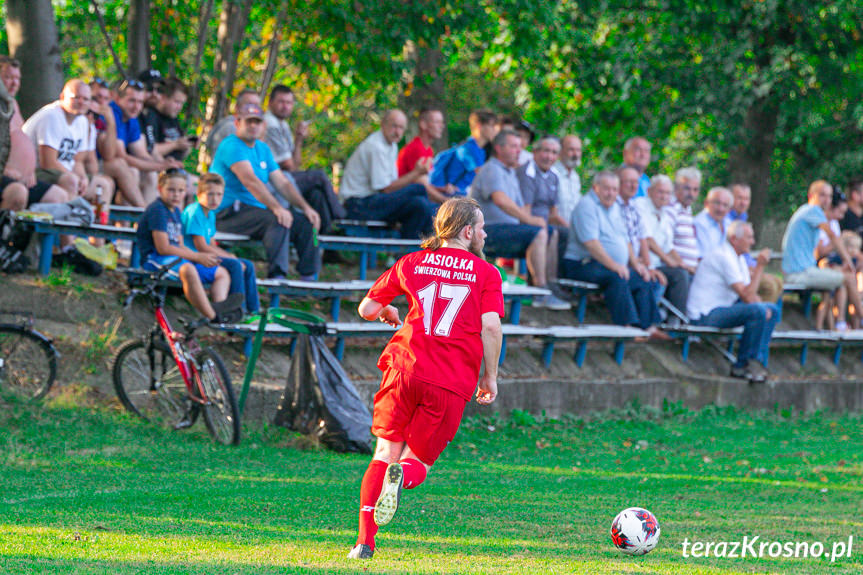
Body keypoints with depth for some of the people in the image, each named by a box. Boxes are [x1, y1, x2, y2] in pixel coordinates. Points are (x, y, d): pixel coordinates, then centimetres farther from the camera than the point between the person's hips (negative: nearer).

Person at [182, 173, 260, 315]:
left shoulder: (210, 214, 14)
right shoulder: (194, 213, -16)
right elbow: (201, 247, -20)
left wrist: (229, 255, 0)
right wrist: (230, 257, -14)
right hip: (192, 259, -10)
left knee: (248, 266, 6)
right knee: (235, 265, -25)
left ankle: (254, 310, 8)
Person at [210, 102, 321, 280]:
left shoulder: (263, 149, 17)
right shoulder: (231, 146, -12)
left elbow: (282, 183, 15)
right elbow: (250, 181, -25)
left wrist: (305, 207, 1)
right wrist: (276, 208, -35)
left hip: (256, 208, 9)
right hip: (228, 214, -9)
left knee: (306, 222, -2)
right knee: (278, 220, -32)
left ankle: (309, 277, -4)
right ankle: (276, 276, -38)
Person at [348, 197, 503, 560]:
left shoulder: (412, 263, 15)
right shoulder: (486, 273, 7)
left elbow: (367, 308, 19)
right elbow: (491, 327, -4)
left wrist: (388, 313, 41)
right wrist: (490, 377, 6)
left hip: (407, 367, 1)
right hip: (453, 385, -1)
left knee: (385, 454, 8)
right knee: (420, 461, 10)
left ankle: (365, 541, -7)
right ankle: (404, 474, -28)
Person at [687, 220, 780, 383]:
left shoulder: (738, 257, 14)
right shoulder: (724, 257, -20)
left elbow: (749, 292, 15)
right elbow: (747, 297, -23)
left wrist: (763, 307, -6)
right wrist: (759, 266, -21)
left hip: (724, 307, 11)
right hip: (706, 315, -11)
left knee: (773, 311, 8)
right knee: (757, 311, -29)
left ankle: (757, 363, 3)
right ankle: (745, 362, -14)